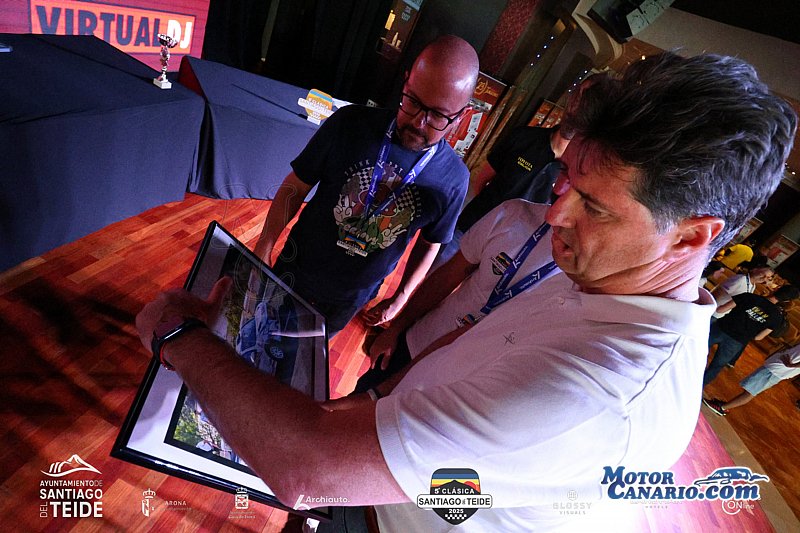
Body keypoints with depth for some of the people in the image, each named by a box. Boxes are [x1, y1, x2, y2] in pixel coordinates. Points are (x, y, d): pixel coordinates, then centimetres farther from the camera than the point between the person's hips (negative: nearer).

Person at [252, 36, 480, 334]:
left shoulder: (454, 180, -17)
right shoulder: (349, 124, -19)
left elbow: (429, 244, -2)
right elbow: (295, 187, -10)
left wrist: (400, 298, 0)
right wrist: (264, 247, -17)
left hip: (352, 298, 0)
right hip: (296, 273, 0)